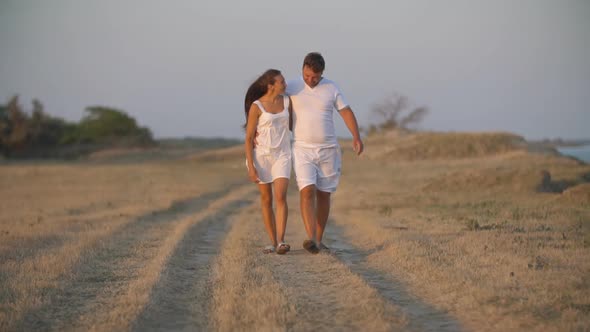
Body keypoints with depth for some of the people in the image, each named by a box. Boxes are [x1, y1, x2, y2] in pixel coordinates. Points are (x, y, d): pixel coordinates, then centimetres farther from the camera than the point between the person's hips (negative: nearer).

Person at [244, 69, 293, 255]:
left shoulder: (286, 101, 0)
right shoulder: (256, 107, -13)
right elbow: (248, 138, -11)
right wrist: (250, 167, -14)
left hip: (282, 155, 2)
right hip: (261, 155, -2)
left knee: (280, 197, -15)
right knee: (266, 199, 5)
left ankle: (281, 242, -19)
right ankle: (273, 242, 15)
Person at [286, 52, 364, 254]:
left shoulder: (331, 88, 2)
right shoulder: (291, 88, -1)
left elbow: (346, 112, 0)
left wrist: (356, 137, -13)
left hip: (328, 150, 2)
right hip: (302, 150, -2)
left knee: (323, 195, 6)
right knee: (307, 191, -17)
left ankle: (318, 240, 16)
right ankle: (311, 239, -28)